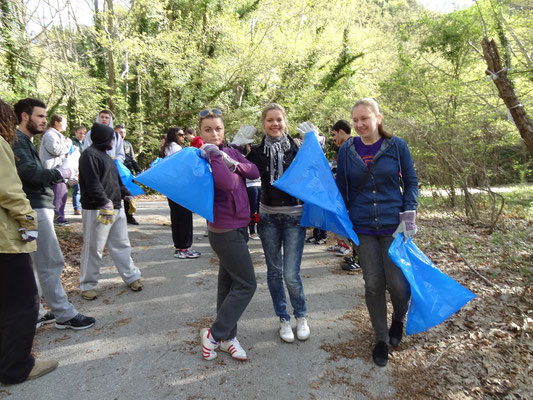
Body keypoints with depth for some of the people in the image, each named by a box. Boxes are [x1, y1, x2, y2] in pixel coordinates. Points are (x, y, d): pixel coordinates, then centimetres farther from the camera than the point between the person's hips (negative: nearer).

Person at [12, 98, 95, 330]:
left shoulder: (26, 142, 20)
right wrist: (58, 173, -9)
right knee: (51, 263, -5)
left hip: (39, 208, 10)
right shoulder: (16, 141, -11)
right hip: (35, 209, -10)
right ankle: (64, 315, 3)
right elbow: (29, 173, -22)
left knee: (29, 265, 14)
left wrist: (55, 177, 4)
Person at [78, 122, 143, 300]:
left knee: (121, 245, 13)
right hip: (97, 210, -9)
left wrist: (128, 195, 20)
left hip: (116, 208, 9)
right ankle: (87, 285, 14)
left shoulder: (105, 155, 21)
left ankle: (131, 277, 22)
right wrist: (105, 203, -27)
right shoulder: (90, 154, -9)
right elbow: (93, 183, -20)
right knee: (93, 249, 1)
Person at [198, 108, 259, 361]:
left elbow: (255, 172, -3)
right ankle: (214, 335, 12)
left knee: (229, 283, 15)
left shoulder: (231, 152, 9)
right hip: (225, 230, -8)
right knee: (246, 284, -3)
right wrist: (214, 155, -22)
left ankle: (227, 337, 29)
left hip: (238, 226, 8)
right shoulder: (203, 158, -12)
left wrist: (234, 164, -17)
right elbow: (227, 184, -28)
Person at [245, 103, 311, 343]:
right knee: (274, 271, 11)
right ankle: (283, 319, 30)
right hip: (268, 217, 2)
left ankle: (301, 317, 24)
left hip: (294, 217, -2)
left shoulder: (297, 147, -2)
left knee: (291, 274, -4)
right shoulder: (257, 151, 3)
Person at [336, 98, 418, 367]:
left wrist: (408, 214, -4)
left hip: (393, 226, -1)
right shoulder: (346, 150, 3)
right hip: (362, 228, 1)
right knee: (373, 285, 6)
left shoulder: (397, 146, -1)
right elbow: (341, 188, 10)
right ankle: (381, 339, 27)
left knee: (397, 282, -3)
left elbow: (411, 182, 6)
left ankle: (398, 320, 32)